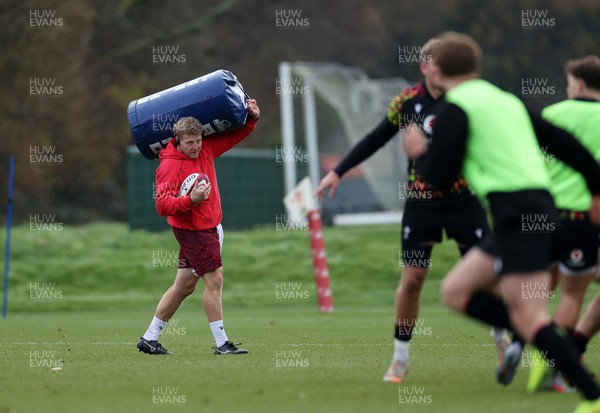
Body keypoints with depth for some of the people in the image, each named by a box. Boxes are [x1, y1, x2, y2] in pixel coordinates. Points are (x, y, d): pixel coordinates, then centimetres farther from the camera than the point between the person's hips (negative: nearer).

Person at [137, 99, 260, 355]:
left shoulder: (206, 150, 3)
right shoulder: (169, 166, -19)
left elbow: (234, 135, 16)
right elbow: (162, 205, -24)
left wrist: (252, 118, -1)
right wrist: (190, 200, -37)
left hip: (209, 227, 8)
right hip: (192, 230, -8)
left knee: (184, 285, 12)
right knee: (214, 280, -8)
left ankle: (150, 338, 20)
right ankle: (221, 343, -2)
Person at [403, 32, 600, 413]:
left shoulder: (456, 108, -4)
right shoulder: (507, 101, 21)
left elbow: (439, 176, -6)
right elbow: (564, 143, 21)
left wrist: (419, 152, 15)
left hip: (516, 210, -9)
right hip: (538, 204, 9)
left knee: (528, 316, -11)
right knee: (456, 291, 12)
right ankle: (550, 348, 2)